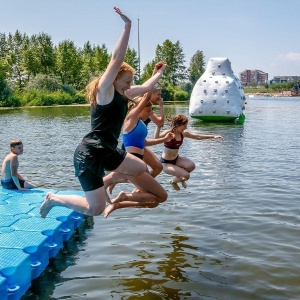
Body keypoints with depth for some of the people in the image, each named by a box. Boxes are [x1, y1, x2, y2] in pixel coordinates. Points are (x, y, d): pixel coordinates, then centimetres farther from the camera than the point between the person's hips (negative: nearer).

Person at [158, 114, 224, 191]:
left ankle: (179, 177, 10)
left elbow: (198, 136, 8)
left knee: (191, 166, -23)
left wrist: (213, 136, 5)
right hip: (166, 163, -6)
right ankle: (173, 181, 14)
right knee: (186, 176, -22)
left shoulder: (183, 133, -1)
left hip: (176, 159, 6)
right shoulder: (168, 133, -21)